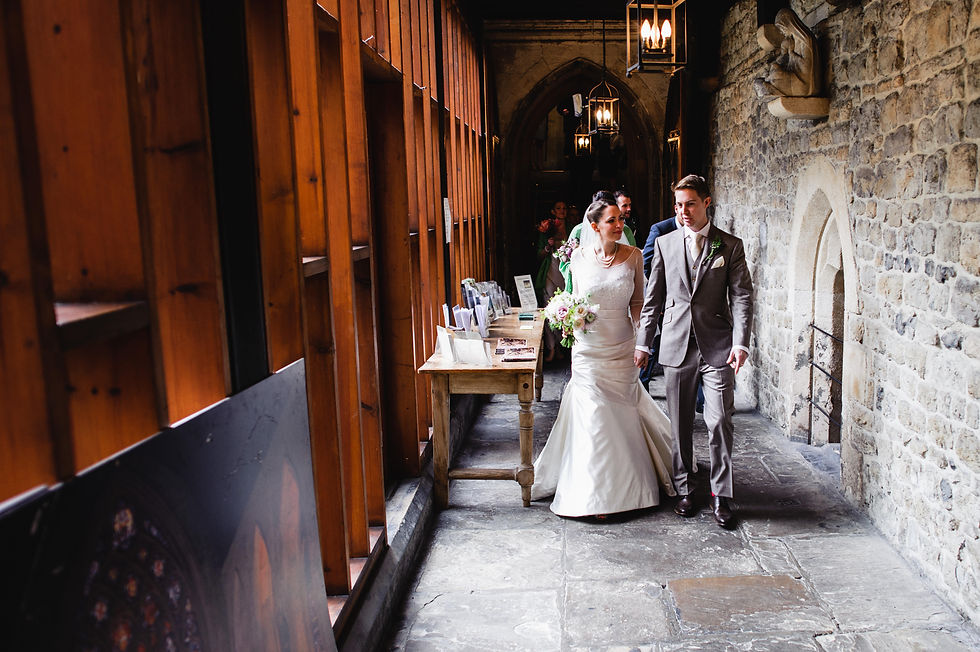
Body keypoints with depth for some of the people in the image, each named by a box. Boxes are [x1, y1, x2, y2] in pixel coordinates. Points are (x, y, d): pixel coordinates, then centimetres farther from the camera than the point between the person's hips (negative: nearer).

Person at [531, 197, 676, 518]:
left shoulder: (633, 256, -4)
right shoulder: (579, 256, -4)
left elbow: (636, 302, 4)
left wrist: (643, 339, -7)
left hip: (622, 347, 1)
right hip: (588, 348, 0)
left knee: (622, 416, 9)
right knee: (592, 418, 2)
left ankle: (625, 486, 28)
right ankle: (594, 494, 15)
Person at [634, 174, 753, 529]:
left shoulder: (730, 246, 2)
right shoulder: (664, 244, 8)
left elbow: (741, 296, -2)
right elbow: (652, 297, 10)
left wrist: (740, 343, -13)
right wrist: (642, 342, 7)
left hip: (717, 347, -2)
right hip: (676, 345, 2)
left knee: (719, 422, -4)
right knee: (680, 424, 9)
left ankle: (721, 496, 10)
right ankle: (685, 490, 23)